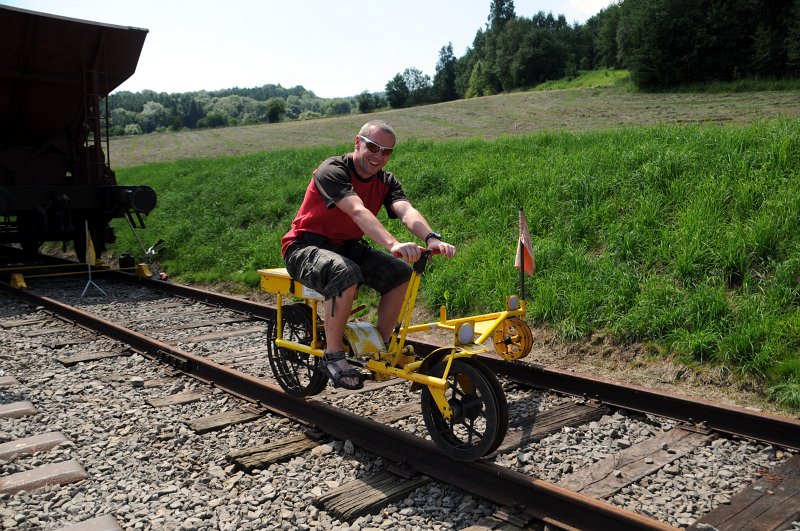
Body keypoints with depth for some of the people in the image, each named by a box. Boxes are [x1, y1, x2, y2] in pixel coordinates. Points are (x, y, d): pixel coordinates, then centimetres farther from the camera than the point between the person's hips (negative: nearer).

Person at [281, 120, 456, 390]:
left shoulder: (386, 181, 0)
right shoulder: (332, 171, -19)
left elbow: (407, 211, -20)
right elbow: (358, 211, -37)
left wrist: (431, 238, -41)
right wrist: (393, 244, -52)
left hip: (346, 247, 7)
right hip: (305, 247, -6)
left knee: (401, 273, -14)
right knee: (345, 273, -37)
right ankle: (332, 356, -22)